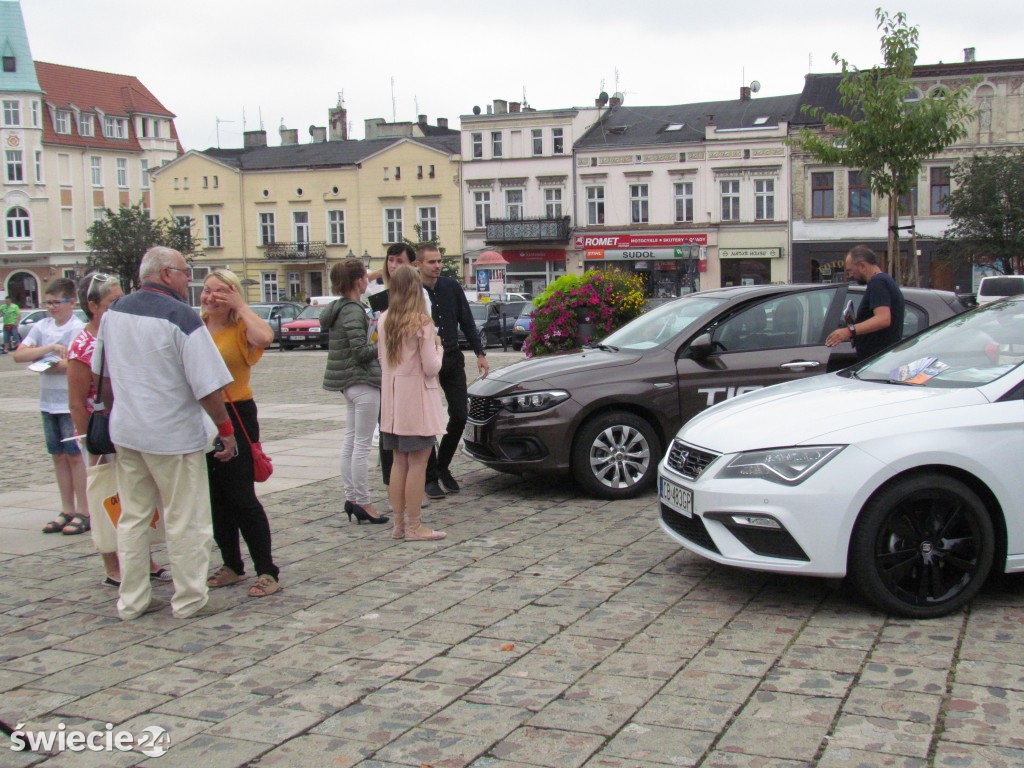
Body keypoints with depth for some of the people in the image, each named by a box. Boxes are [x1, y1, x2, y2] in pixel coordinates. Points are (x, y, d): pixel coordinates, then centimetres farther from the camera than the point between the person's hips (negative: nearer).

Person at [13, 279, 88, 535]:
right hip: (48, 401, 6)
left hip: (72, 403, -6)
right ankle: (67, 511, 19)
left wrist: (47, 363, -10)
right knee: (59, 456, 11)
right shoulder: (42, 327, 8)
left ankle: (84, 513, 6)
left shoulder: (80, 328, -9)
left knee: (75, 456, -1)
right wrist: (49, 348, -14)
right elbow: (18, 355, -1)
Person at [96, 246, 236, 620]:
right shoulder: (180, 317, -16)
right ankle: (189, 600, 14)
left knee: (132, 517, 14)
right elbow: (208, 385, -18)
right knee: (185, 520, 5)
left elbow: (103, 379, 15)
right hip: (174, 435, -7)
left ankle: (132, 600, 21)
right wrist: (226, 429, -7)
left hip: (126, 431, 7)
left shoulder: (113, 313, 5)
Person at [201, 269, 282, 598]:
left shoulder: (241, 328, -7)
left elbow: (265, 337, -31)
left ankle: (267, 571, 3)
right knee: (215, 497, 13)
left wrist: (241, 306, -21)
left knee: (241, 496, -5)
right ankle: (231, 565, 26)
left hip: (236, 416, -6)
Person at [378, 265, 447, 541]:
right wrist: (438, 348, 5)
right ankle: (413, 526, 4)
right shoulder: (422, 322, -12)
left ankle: (399, 523, 18)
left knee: (399, 462, 13)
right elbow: (431, 367, -12)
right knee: (417, 464, 0)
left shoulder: (384, 321, 4)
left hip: (391, 398, 6)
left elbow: (382, 359, 11)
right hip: (417, 398, -6)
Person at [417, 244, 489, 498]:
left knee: (460, 416, 3)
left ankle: (443, 467, 22)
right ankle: (430, 478, 10)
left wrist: (480, 354, 5)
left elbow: (467, 323, 9)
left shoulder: (452, 287, 3)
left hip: (452, 359, 4)